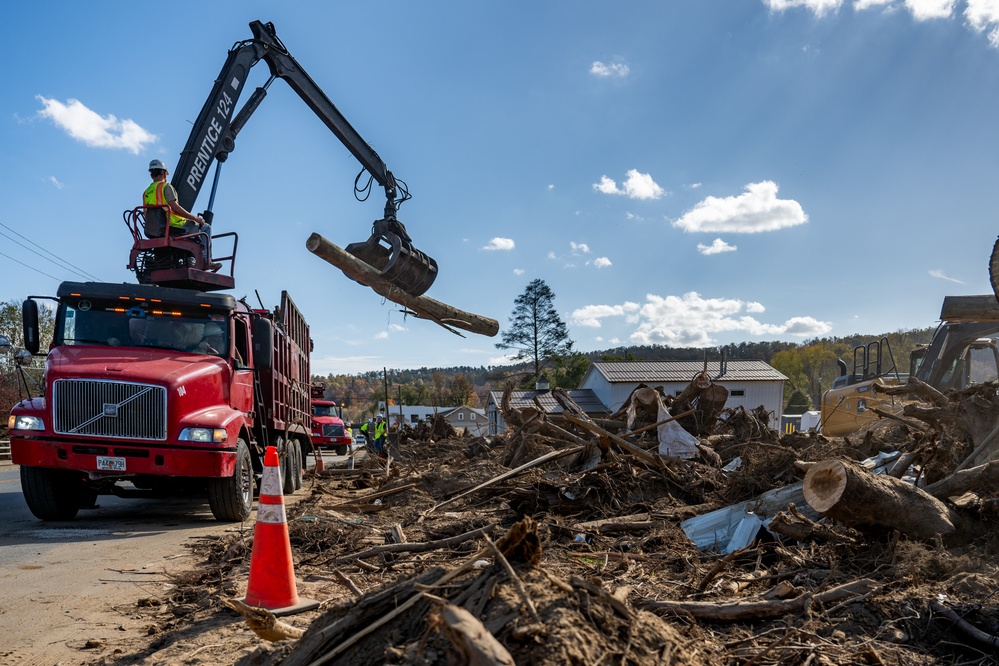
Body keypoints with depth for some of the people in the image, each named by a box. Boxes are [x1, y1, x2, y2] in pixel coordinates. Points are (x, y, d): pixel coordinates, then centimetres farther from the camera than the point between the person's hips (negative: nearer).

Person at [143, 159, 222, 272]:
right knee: (206, 227, 9)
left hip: (157, 229, 8)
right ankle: (206, 260, 2)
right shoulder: (165, 186, -9)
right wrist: (195, 218, -10)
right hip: (174, 226, -8)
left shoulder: (146, 192, 14)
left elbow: (147, 215, 15)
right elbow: (174, 207, -19)